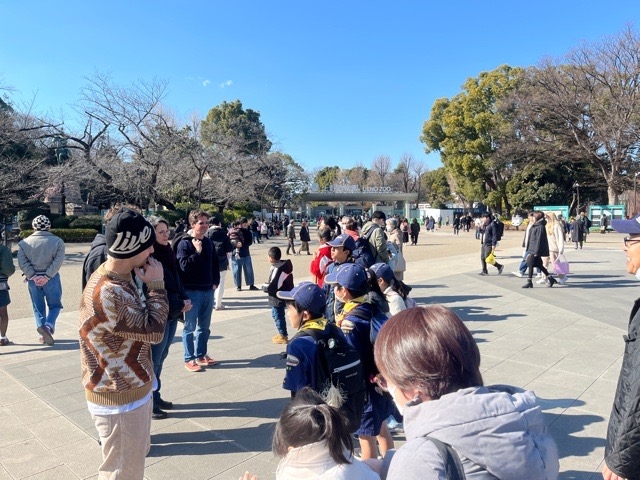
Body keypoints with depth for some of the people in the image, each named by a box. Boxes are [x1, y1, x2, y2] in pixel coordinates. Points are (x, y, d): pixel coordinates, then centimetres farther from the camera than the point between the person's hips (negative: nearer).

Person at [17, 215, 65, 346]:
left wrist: (33, 276, -8)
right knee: (55, 305, 10)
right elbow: (58, 261, -13)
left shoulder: (24, 243, 2)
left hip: (33, 280, 2)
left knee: (38, 307, 14)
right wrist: (47, 276, -12)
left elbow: (22, 262, -8)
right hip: (51, 279, -2)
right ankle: (48, 326, -12)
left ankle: (43, 330, 10)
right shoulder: (57, 241, -4)